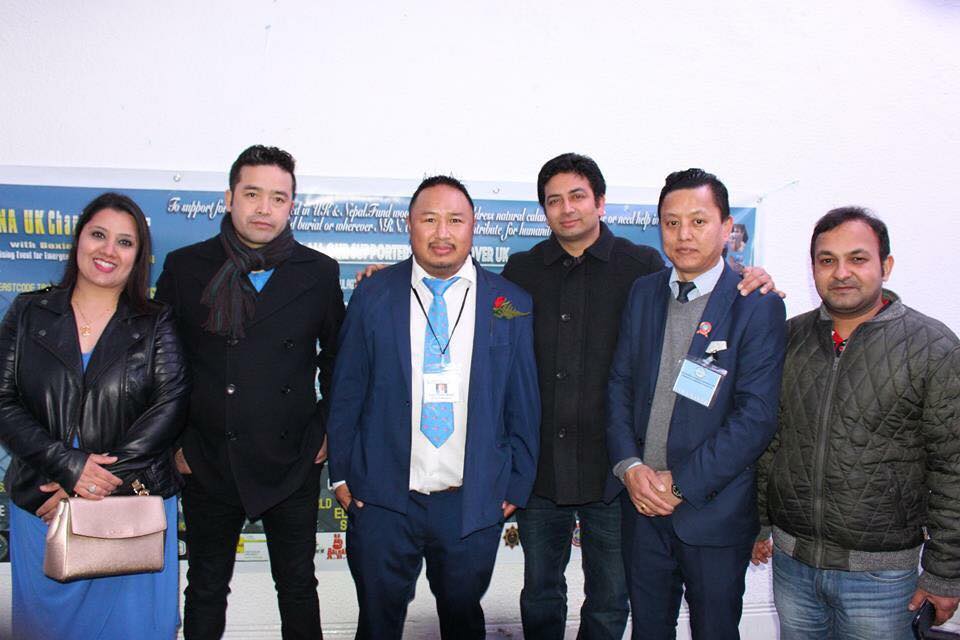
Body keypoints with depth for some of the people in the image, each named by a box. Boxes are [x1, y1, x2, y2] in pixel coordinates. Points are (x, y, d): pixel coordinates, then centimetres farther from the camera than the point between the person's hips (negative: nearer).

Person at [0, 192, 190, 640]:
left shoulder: (157, 325, 2)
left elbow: (170, 407, -8)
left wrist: (105, 479, -16)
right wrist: (70, 466, -15)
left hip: (137, 502, -1)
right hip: (42, 502, 2)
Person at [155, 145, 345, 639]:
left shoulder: (318, 273, -1)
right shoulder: (185, 266, -2)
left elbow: (337, 354, 9)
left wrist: (328, 427, 3)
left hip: (293, 462, 0)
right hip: (206, 462, 0)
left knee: (298, 588, 14)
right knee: (206, 589, 17)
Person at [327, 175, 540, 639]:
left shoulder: (511, 305, 0)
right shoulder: (372, 296, 1)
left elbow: (523, 405, 3)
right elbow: (346, 392, 3)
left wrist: (517, 485, 2)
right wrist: (341, 473, 1)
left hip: (474, 502, 0)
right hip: (382, 498, 0)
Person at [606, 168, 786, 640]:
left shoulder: (758, 307, -10)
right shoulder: (643, 293, 5)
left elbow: (756, 415, -15)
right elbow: (619, 384, 5)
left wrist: (682, 482, -16)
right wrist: (629, 466, -8)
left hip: (713, 508, -3)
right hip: (641, 499, 4)